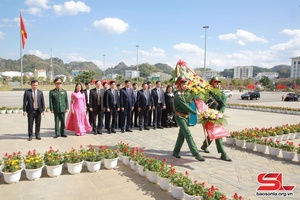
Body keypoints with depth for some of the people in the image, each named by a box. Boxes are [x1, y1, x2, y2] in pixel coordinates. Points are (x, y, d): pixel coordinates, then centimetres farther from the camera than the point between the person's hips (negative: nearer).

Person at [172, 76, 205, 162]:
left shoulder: (183, 94, 13)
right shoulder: (178, 96, -17)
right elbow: (185, 106, -19)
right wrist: (195, 112, -14)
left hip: (185, 117, 9)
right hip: (180, 117, -9)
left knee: (181, 135, 13)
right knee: (188, 135, -12)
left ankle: (175, 152, 24)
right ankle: (196, 154, -13)